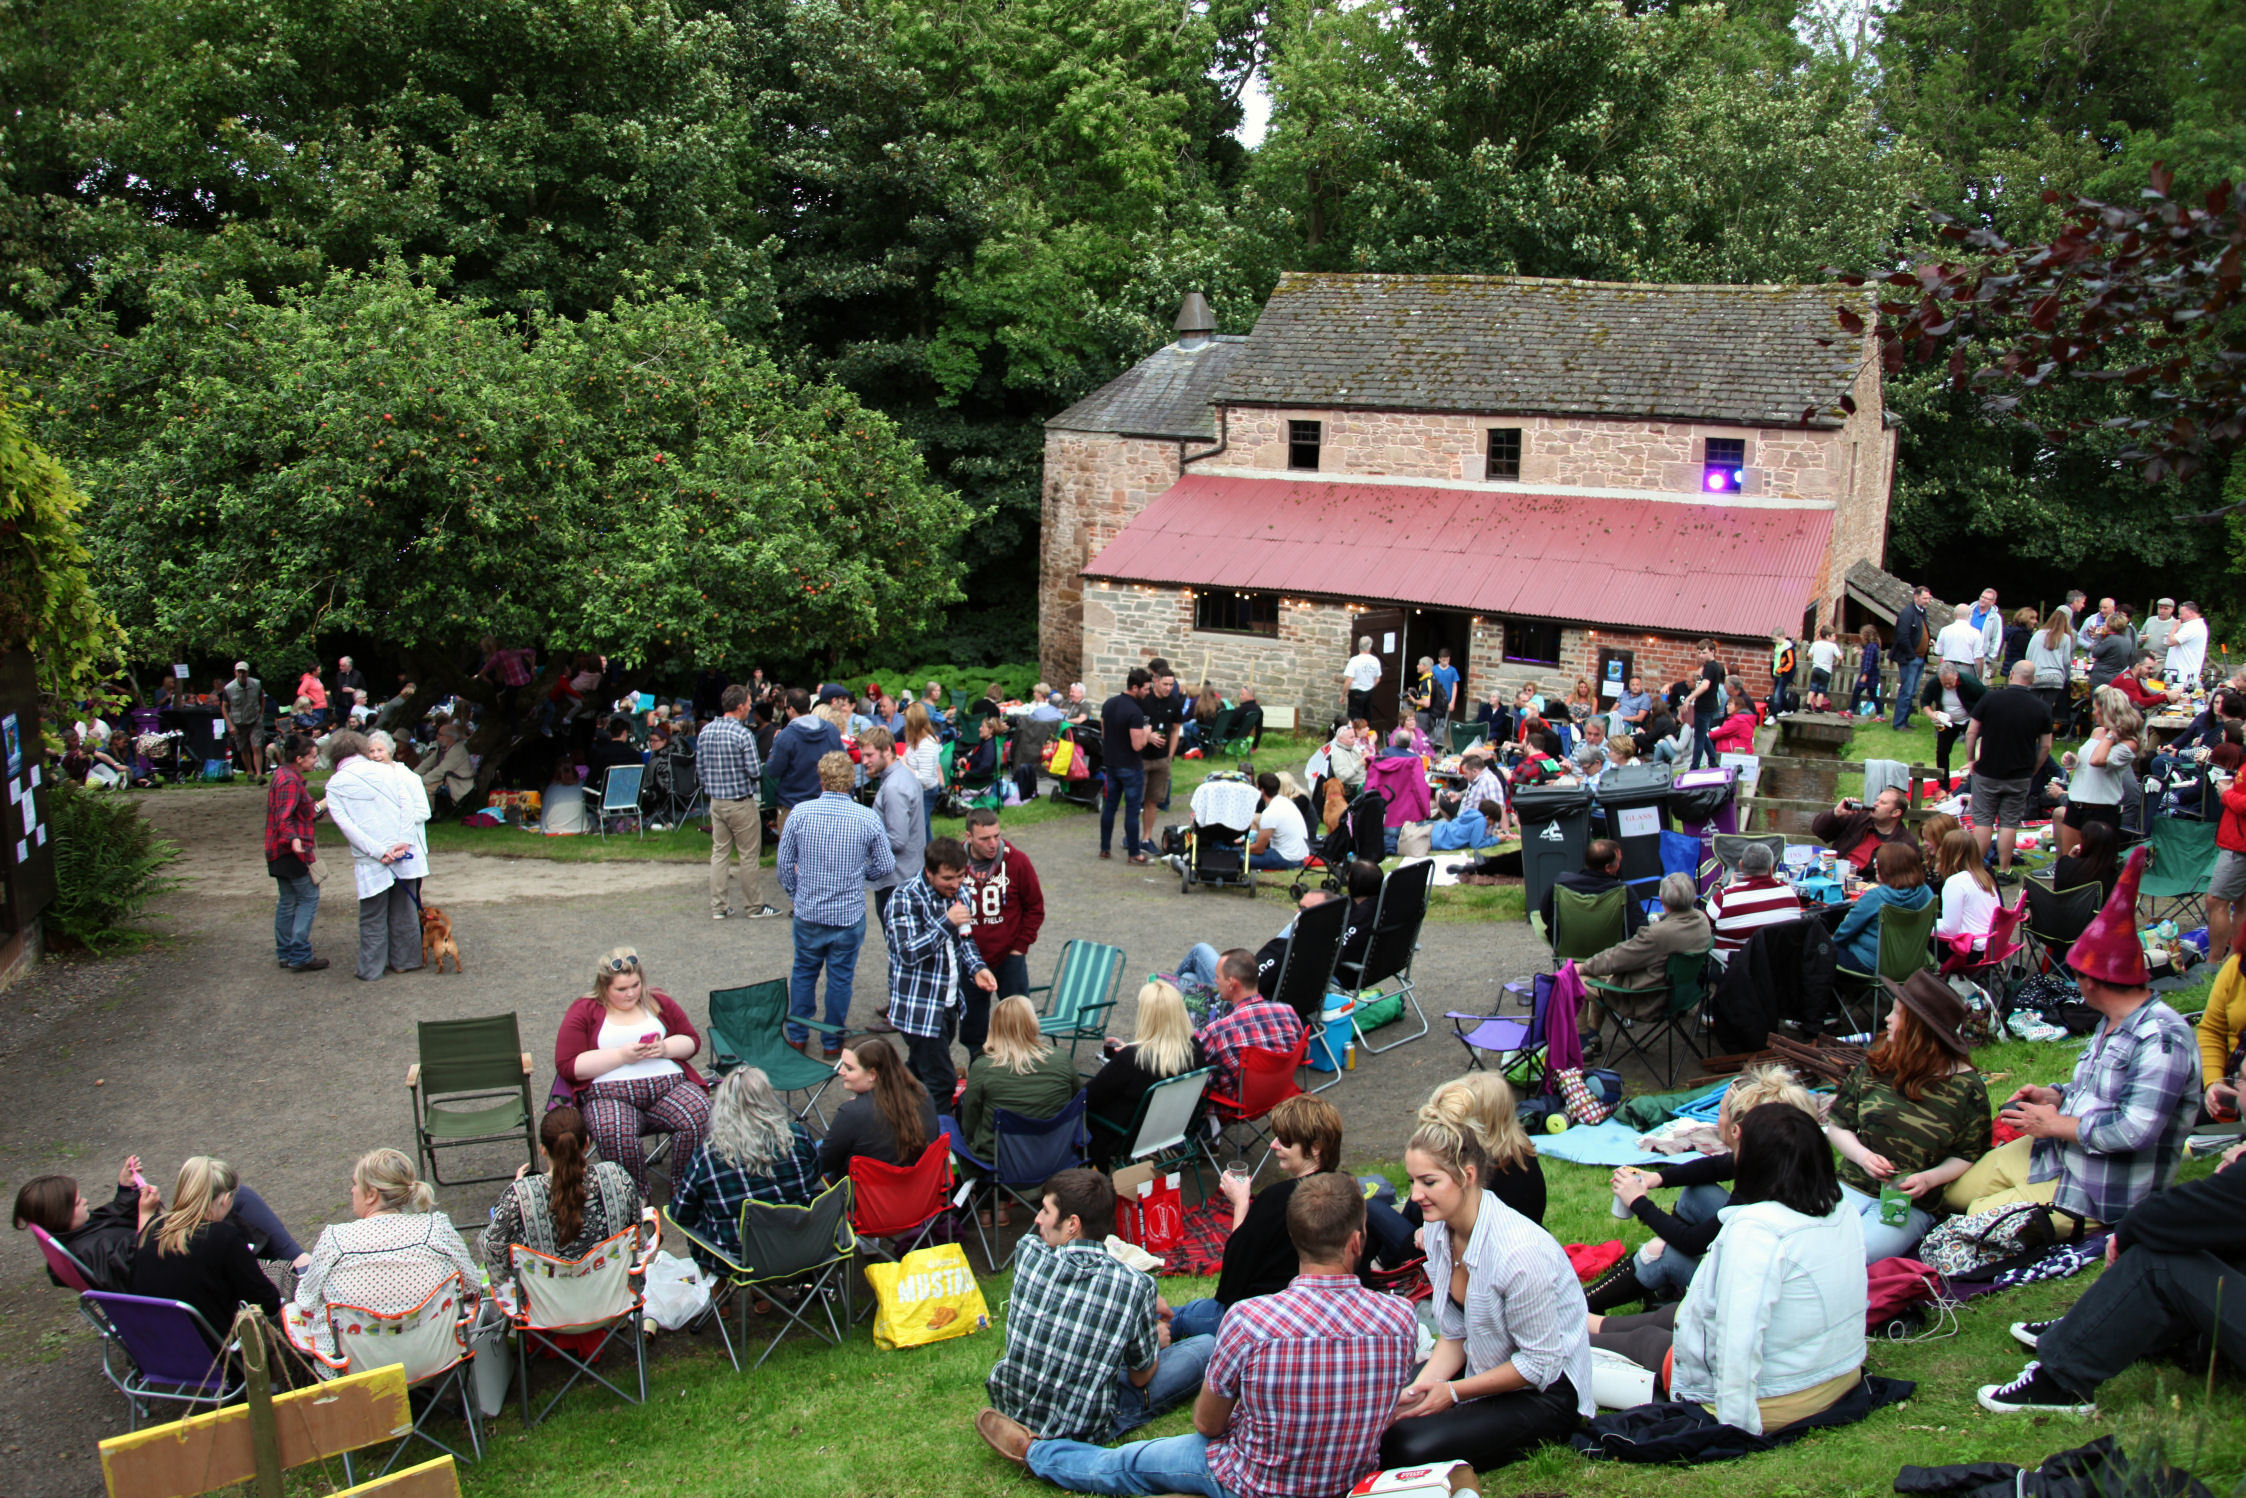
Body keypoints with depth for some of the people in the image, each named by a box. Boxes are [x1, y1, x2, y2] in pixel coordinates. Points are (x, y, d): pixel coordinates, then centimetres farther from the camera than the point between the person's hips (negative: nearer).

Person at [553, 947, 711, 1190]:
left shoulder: (659, 1002, 18)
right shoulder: (584, 1012, 7)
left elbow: (692, 1040, 19)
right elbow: (567, 1066, -2)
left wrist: (665, 1048, -4)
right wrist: (621, 1055, -11)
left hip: (669, 1086, 3)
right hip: (610, 1095, -2)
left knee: (698, 1116, -29)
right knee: (615, 1135, -36)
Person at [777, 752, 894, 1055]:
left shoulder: (800, 812, -10)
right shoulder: (868, 818, -12)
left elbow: (784, 863, -2)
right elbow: (886, 866, -4)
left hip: (808, 913, 1)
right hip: (849, 914, -1)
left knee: (804, 972, 19)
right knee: (840, 978, 13)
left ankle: (797, 1036, 30)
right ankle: (832, 1042, 24)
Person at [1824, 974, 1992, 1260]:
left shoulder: (1966, 1086, -3)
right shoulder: (1875, 1066, 5)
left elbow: (1968, 1155, 4)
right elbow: (1837, 1124, 11)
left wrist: (1930, 1178, -14)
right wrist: (1862, 1155, -9)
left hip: (1912, 1204, -3)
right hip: (1852, 1188, 3)